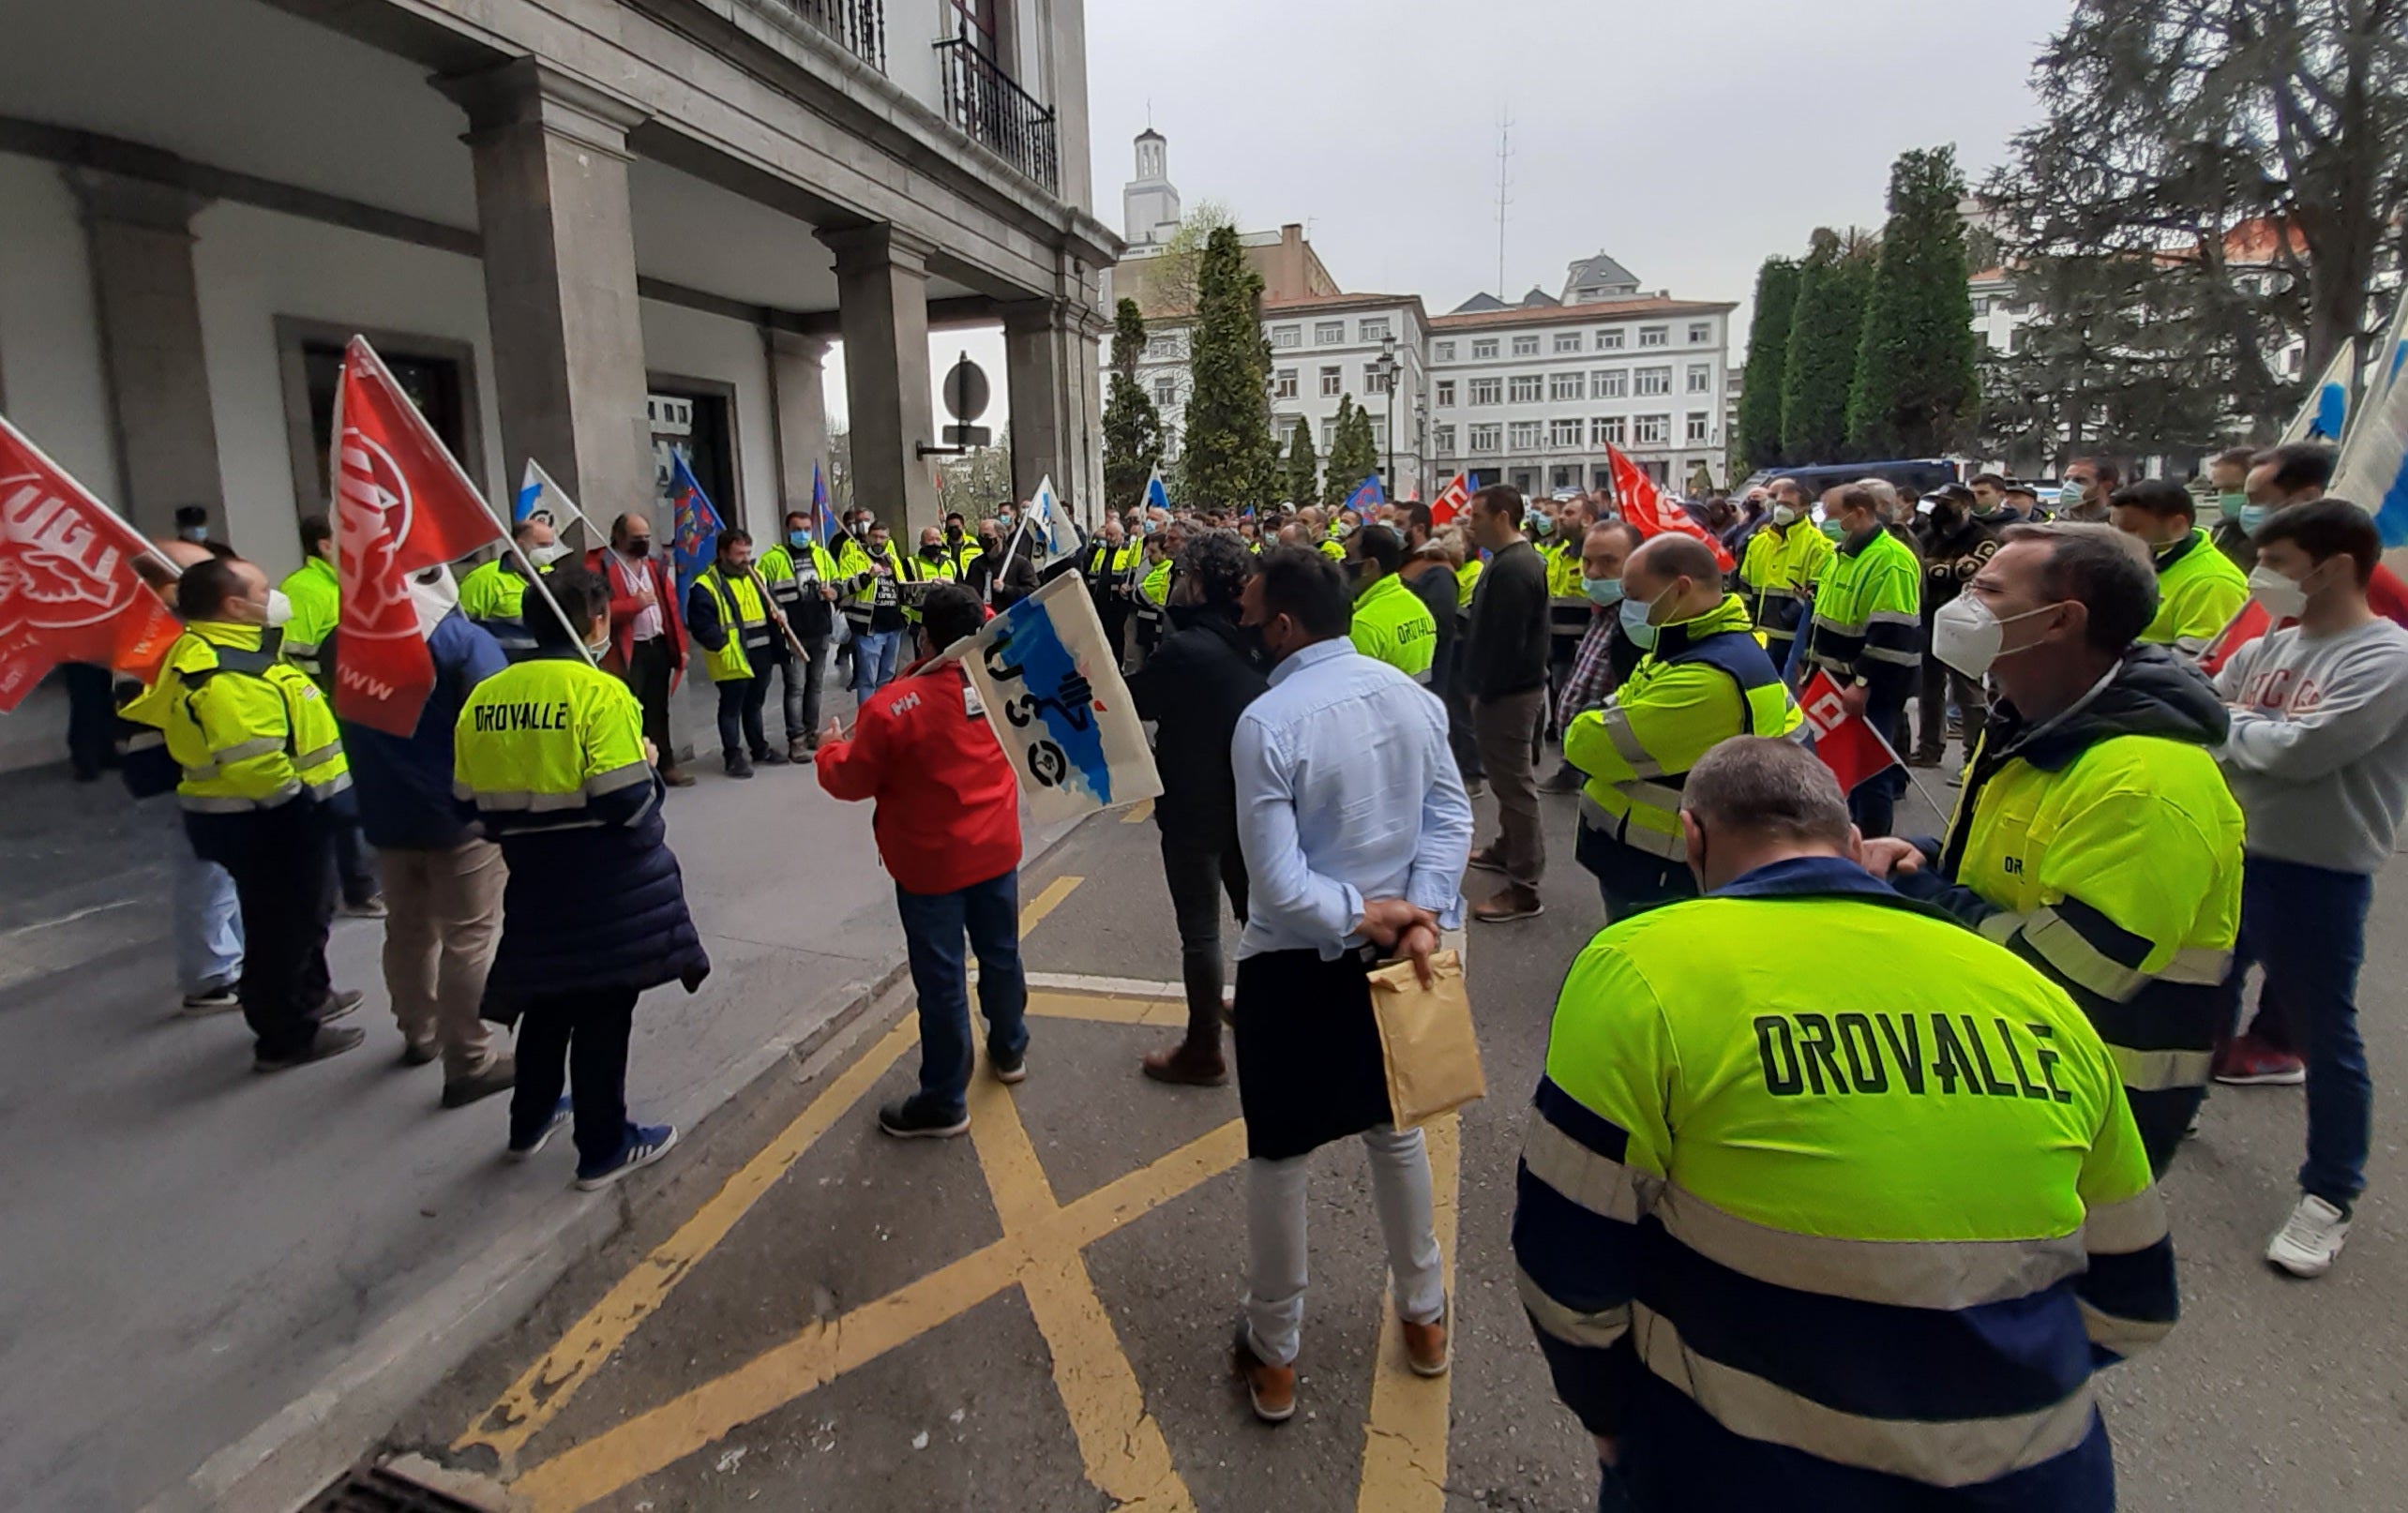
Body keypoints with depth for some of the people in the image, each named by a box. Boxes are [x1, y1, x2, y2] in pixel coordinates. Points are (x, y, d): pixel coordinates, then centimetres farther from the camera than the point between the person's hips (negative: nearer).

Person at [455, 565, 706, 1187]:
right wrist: (646, 761, -3)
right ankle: (603, 1148, 21)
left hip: (531, 878, 6)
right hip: (604, 883, -6)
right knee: (602, 1010, 7)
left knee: (547, 996, 24)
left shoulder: (482, 698, 0)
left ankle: (529, 1123, 42)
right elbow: (628, 804, -22)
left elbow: (472, 800, 4)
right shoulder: (599, 692, -19)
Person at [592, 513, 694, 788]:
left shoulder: (654, 565, 14)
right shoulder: (600, 566, -8)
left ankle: (665, 764, 25)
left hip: (659, 646, 7)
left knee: (658, 711, 16)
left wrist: (679, 645, 8)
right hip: (627, 652, -6)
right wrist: (634, 603, -19)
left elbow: (671, 606, 14)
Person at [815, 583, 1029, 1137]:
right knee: (1001, 955, 22)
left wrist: (830, 748, 9)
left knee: (941, 981, 5)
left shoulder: (893, 706, -22)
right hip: (996, 849, 6)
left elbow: (851, 781, -11)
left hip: (931, 864, -5)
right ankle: (1009, 1050, 44)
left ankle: (944, 1101, 19)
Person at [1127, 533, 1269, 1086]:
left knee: (1199, 930, 3)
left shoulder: (1183, 650, -23)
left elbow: (1130, 702, -10)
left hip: (1194, 809, -8)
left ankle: (1203, 1051, 15)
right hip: (1249, 802, 8)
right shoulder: (1256, 642, 0)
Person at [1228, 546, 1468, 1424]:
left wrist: (1367, 916, -12)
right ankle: (1424, 1315, 42)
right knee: (1395, 1131, 25)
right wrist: (1424, 916, -12)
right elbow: (1450, 817, -4)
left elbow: (1276, 882, -24)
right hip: (1390, 953, 6)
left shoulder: (1267, 723, -22)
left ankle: (1274, 1355, 30)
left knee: (1278, 1161, 12)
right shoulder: (1411, 696, -3)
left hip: (1294, 966, -6)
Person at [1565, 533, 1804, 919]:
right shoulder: (1701, 645, 7)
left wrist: (1580, 730, -2)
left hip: (1655, 876, -10)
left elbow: (1591, 746, -26)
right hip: (1651, 862, 10)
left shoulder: (1707, 679, -27)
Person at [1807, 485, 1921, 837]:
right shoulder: (1844, 553, 12)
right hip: (1839, 681, 9)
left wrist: (1863, 683, -26)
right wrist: (1814, 664, 20)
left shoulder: (1891, 560, -19)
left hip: (1873, 688, -9)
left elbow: (1892, 633, -25)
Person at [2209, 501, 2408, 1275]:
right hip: (2232, 851, 7)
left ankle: (2328, 1197, 20)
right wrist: (2250, 733, -15)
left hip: (2318, 875, -7)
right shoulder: (2266, 648, 5)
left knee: (2322, 1037, 5)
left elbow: (2300, 751, -24)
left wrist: (2230, 724, -8)